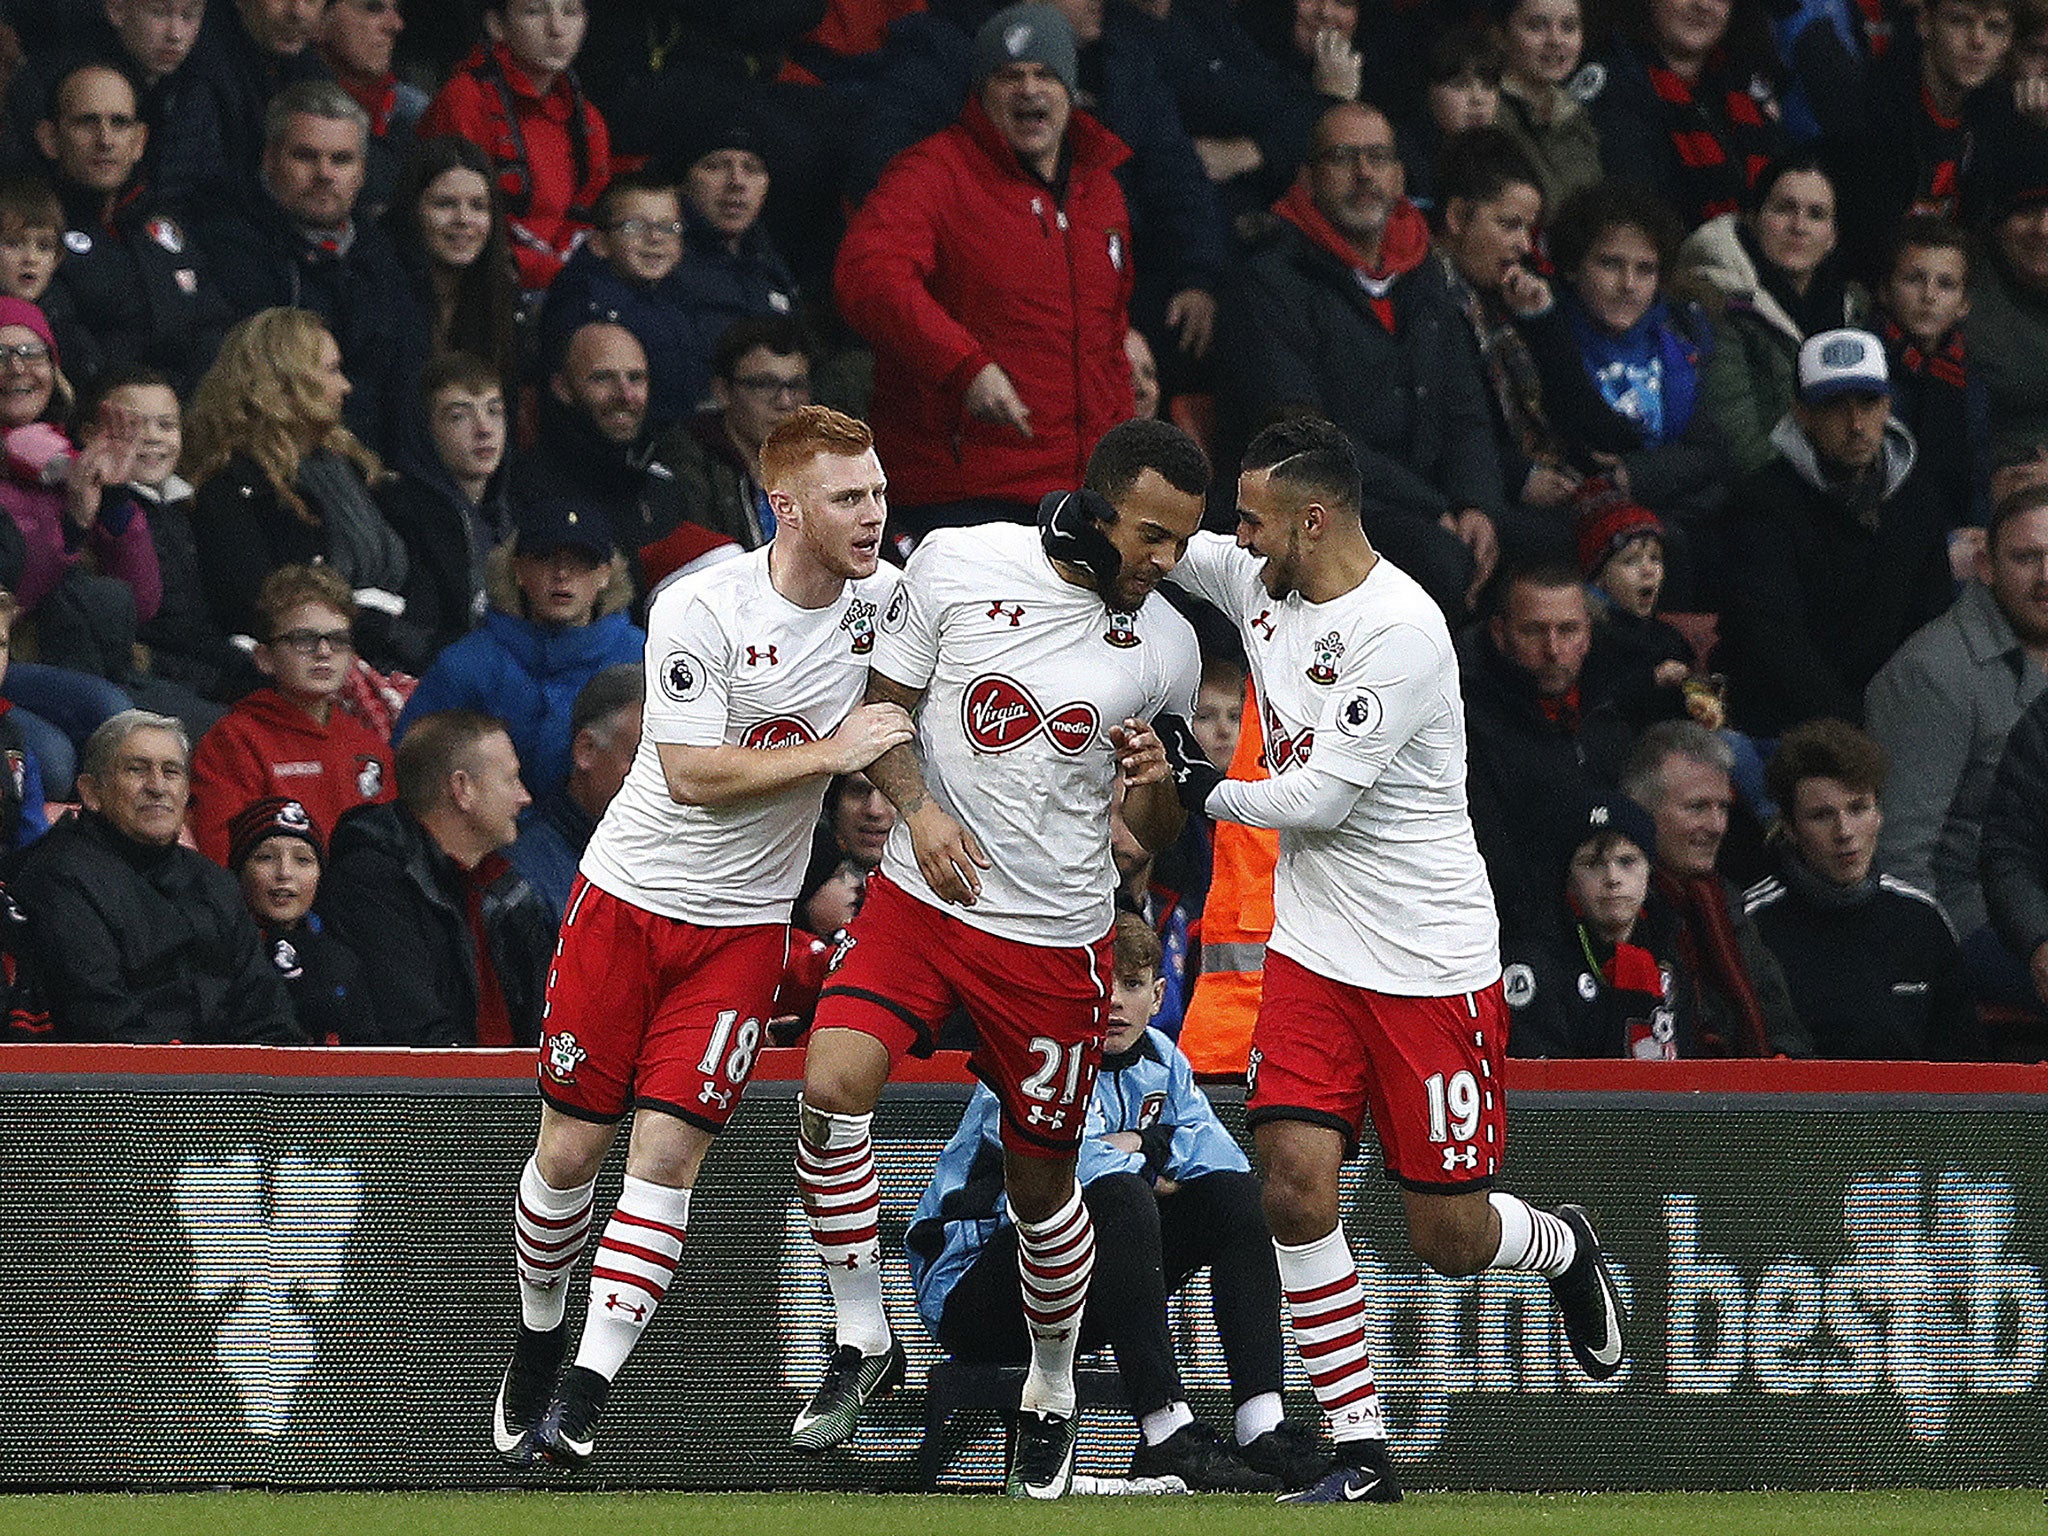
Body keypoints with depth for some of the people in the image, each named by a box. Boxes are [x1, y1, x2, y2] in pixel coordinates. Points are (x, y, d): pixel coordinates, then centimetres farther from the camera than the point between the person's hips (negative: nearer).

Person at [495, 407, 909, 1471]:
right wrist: (830, 753, -22)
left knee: (667, 1152, -10)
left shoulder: (885, 598, -4)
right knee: (571, 1145, 2)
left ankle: (583, 1397, -10)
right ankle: (539, 1335, 28)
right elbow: (691, 774, -21)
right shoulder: (700, 611, -18)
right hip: (629, 899, -2)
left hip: (746, 923, 2)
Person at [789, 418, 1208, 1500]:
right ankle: (863, 1344, -5)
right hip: (922, 896, 0)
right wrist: (919, 809, -14)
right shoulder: (956, 562, -7)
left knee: (1040, 1183, 6)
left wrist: (1157, 787, -14)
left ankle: (1050, 1389, 32)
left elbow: (1155, 838, 9)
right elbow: (884, 708, 4)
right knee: (832, 1088, -22)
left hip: (1055, 939, 1)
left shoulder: (1164, 648, -2)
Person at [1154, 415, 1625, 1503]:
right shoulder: (1256, 580, 3)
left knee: (1449, 1238, 1)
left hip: (1431, 956, -6)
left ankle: (1565, 1250, 37)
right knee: (1295, 1189, -11)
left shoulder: (1401, 629, -21)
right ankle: (1361, 1454, -2)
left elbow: (1320, 798, -21)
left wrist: (1209, 794, -3)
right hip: (1314, 951, 6)